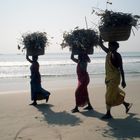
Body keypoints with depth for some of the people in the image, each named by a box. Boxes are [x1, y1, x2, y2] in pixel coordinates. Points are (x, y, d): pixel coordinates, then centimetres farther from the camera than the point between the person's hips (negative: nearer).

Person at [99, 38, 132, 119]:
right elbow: (101, 45, 17)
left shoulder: (117, 55, -13)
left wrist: (123, 80, -15)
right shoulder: (109, 52, 9)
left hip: (115, 78, -8)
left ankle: (108, 114, 1)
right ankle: (127, 104, 34)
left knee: (109, 96, -6)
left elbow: (121, 69, -14)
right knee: (115, 94, 17)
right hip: (109, 77, 8)